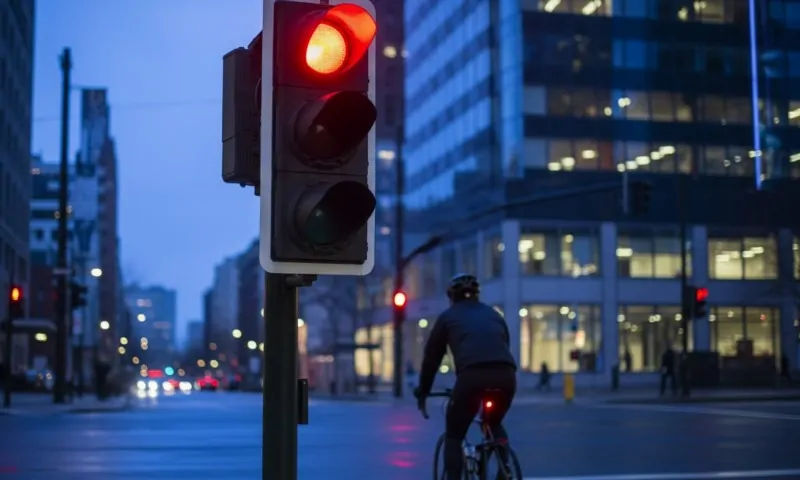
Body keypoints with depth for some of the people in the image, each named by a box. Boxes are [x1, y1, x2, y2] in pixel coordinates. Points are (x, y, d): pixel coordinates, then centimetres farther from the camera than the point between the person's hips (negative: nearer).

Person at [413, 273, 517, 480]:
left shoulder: (447, 316, 22)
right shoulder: (494, 315, 32)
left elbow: (431, 358, 26)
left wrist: (422, 393, 37)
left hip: (472, 376, -4)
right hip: (506, 375, 4)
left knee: (453, 436, 16)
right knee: (495, 425, 33)